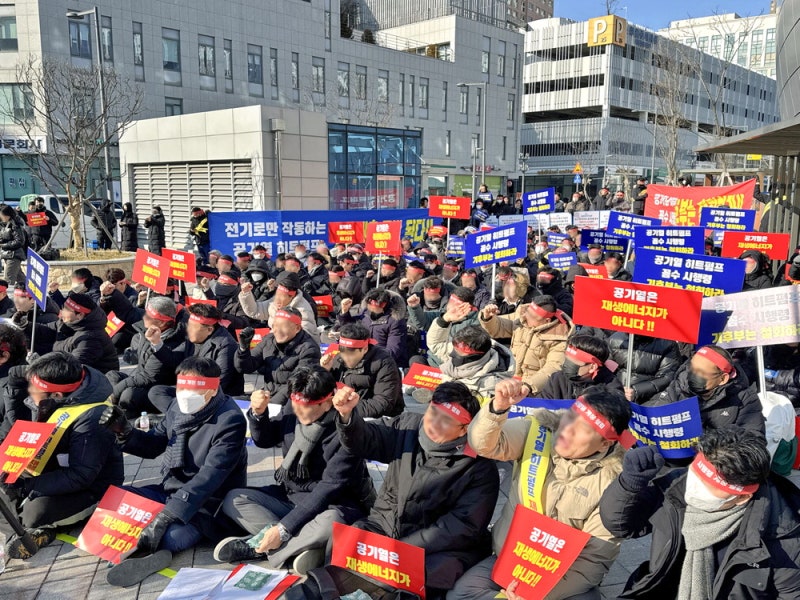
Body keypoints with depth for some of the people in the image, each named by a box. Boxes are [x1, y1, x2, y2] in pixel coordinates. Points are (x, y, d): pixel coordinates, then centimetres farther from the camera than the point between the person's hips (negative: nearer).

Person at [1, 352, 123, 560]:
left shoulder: (91, 419, -33)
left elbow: (80, 477, -31)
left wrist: (28, 486, -29)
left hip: (90, 488, -9)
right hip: (60, 470, 9)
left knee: (37, 512, -28)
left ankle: (43, 525, 4)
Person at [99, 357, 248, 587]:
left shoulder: (230, 420, -23)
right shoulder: (178, 406, -1)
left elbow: (210, 476, -30)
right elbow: (153, 446, 13)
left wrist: (166, 516, -38)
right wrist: (124, 431, -8)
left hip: (206, 504, -8)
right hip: (170, 491, 8)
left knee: (170, 537, -35)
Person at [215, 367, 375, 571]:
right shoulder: (292, 416, -6)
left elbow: (328, 489, -25)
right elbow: (263, 440, 13)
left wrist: (283, 528, -27)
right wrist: (258, 413, -9)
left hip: (333, 505, -6)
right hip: (290, 496, 6)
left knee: (330, 522, -39)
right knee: (234, 499, -10)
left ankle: (257, 548, -21)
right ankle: (302, 545, -22)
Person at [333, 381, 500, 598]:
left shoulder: (480, 468, -12)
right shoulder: (408, 426, 1)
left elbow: (461, 527, -17)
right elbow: (363, 440, 5)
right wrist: (348, 415, -20)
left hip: (439, 549, -4)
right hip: (383, 527, 4)